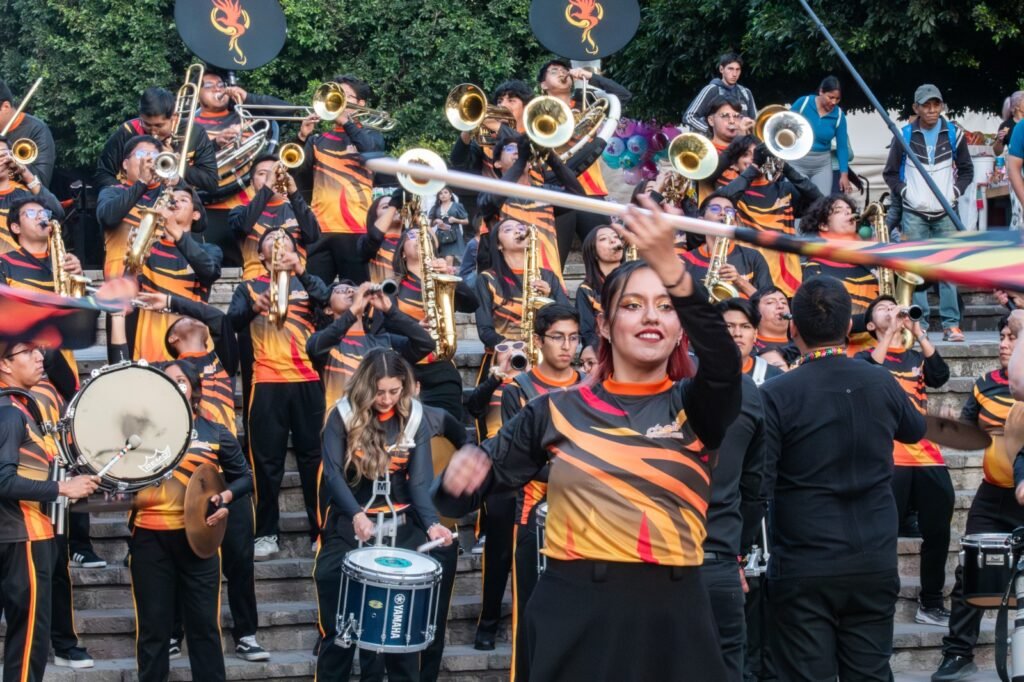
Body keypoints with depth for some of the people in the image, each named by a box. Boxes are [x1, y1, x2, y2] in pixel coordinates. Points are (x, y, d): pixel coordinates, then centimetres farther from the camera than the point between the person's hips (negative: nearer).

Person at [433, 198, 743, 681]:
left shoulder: (695, 406, 3)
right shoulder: (557, 410, 5)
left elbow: (723, 364, -19)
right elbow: (477, 483, 10)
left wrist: (671, 268, -34)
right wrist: (463, 472, -15)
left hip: (670, 614, 0)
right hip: (575, 611, 0)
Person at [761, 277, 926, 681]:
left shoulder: (776, 395, -12)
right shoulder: (882, 384, 1)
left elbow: (759, 485, -13)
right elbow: (915, 430, 23)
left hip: (804, 567, -3)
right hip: (875, 564, 4)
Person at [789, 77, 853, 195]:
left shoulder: (839, 115, -5)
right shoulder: (803, 103, -10)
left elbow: (842, 146, 0)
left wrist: (844, 174, -4)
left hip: (822, 165, 2)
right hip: (797, 161, -1)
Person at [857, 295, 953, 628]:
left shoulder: (918, 356, 20)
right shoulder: (868, 356, 9)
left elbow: (941, 376, 0)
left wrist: (918, 333, -5)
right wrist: (892, 332, -13)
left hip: (928, 456, 4)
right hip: (888, 458, -4)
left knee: (938, 533, 5)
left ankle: (931, 604, 16)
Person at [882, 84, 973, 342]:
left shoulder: (954, 133, 5)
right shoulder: (905, 135, 2)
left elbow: (967, 170, 15)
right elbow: (890, 172, 10)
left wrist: (955, 192, 1)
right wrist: (904, 192, -4)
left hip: (945, 213, 1)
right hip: (914, 214, -1)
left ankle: (951, 324, -1)